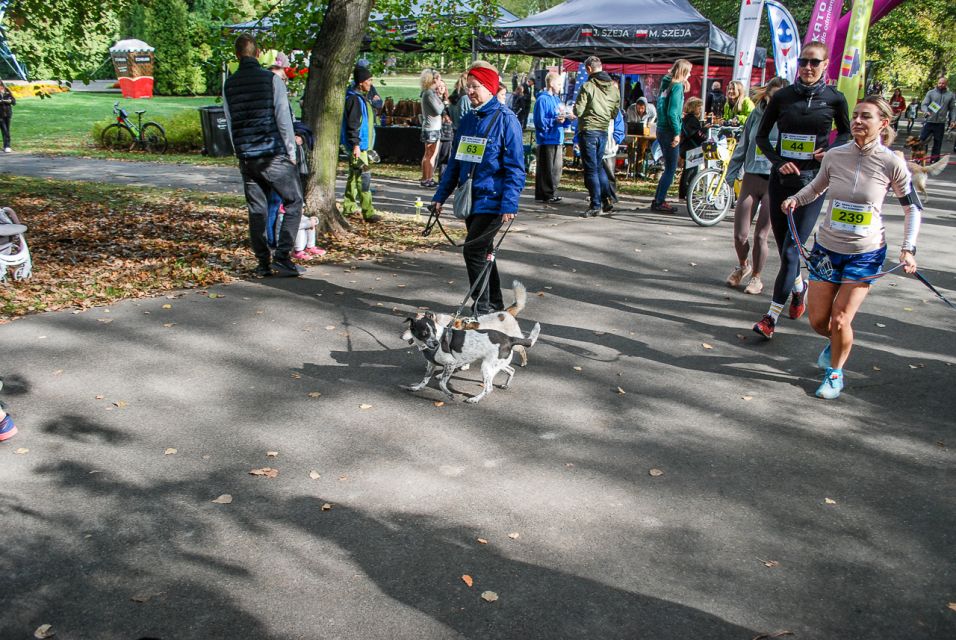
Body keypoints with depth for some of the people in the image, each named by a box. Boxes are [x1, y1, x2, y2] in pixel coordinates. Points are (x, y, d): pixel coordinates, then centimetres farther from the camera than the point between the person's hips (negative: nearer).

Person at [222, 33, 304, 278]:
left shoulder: (228, 85, 9)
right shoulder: (271, 79, -5)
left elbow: (230, 124, 13)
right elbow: (283, 118, -6)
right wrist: (291, 152, 3)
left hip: (246, 158, 5)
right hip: (274, 155, -4)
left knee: (256, 210, 10)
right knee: (293, 203, 5)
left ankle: (263, 263, 10)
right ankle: (282, 257, -5)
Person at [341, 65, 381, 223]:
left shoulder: (362, 97, 16)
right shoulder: (354, 98, -16)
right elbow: (352, 124, -21)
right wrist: (356, 145, -24)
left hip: (362, 144, 11)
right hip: (357, 145, -11)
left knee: (354, 174, 16)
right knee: (364, 176, -12)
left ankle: (349, 206, 26)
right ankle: (368, 212, -13)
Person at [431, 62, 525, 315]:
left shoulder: (505, 118, -9)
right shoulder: (468, 119, 12)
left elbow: (515, 166, -14)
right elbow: (455, 162, 17)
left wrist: (510, 204, -22)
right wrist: (441, 196, 15)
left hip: (492, 199, -7)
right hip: (470, 199, 7)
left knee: (473, 251, -12)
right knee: (483, 252, 14)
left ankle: (482, 307, -2)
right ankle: (494, 304, 27)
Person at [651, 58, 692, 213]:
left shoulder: (666, 84, 13)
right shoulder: (677, 86, -12)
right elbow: (672, 112, -20)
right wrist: (677, 133, -18)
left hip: (661, 129, 9)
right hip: (669, 131, -9)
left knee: (669, 167, 15)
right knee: (671, 168, -3)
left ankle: (658, 200, 17)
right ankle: (659, 202, -1)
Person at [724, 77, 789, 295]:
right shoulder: (757, 114, 6)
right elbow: (742, 146, 14)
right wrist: (731, 174, 12)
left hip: (776, 183, -3)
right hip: (751, 179, 3)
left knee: (760, 236, 0)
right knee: (740, 235, 3)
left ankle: (756, 277, 22)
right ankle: (742, 266, 33)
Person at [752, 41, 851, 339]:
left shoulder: (834, 99, 0)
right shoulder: (782, 96, 2)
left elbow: (846, 133, 15)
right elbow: (761, 136, 9)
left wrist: (831, 151, -6)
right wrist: (778, 161, -7)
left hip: (812, 183, -3)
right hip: (781, 180, 3)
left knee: (790, 251, -10)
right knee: (784, 249, 13)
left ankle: (772, 316, -5)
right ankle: (799, 288, 43)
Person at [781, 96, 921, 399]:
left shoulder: (892, 163, -12)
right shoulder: (835, 155, -6)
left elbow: (912, 207, 1)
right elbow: (817, 186, 15)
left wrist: (908, 248, -8)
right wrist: (795, 199, -5)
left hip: (866, 253, -3)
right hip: (827, 248, 3)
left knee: (840, 320, -8)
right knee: (818, 321, 6)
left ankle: (835, 372, 19)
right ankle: (835, 343, 43)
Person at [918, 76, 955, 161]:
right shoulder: (931, 93, 2)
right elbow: (924, 104, -5)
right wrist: (926, 111, -26)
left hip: (941, 123, 1)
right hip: (929, 121, -1)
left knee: (937, 143, 7)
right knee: (922, 140, 0)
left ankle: (934, 161, 15)